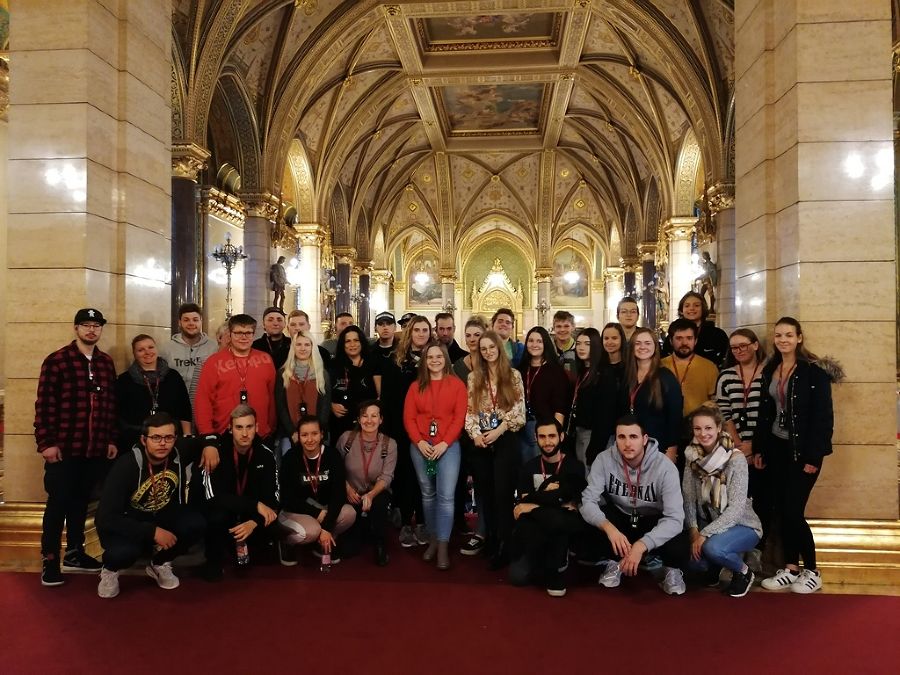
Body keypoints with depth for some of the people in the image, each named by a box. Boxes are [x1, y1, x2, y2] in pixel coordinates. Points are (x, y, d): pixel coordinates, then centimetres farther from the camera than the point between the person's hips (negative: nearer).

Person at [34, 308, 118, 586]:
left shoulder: (106, 363, 10)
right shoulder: (56, 360, -5)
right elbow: (44, 404, -8)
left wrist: (112, 439, 10)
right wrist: (46, 442, -12)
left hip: (96, 449, 5)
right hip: (64, 447, -4)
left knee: (81, 501, 14)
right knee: (59, 502, 1)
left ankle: (74, 552, 27)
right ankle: (49, 560, 13)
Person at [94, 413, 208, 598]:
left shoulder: (179, 454, -16)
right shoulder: (127, 465, -28)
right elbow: (105, 518, -29)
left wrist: (209, 446, -18)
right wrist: (152, 532, -32)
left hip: (162, 516, 4)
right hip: (125, 523, -4)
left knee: (196, 523, -24)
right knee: (125, 550, -37)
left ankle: (159, 564, 6)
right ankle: (110, 569, 4)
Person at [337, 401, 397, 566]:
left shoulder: (389, 444, -10)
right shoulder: (347, 438, -8)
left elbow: (386, 477, -15)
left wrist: (371, 495, -32)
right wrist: (348, 489, -11)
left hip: (378, 492, 0)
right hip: (352, 494, 1)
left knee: (378, 504, -37)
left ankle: (380, 545, -11)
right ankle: (362, 527, 22)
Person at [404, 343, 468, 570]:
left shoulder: (456, 385, 2)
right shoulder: (416, 386, 9)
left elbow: (459, 417, -4)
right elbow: (408, 418, 3)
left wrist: (444, 443, -13)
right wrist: (419, 442, -10)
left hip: (448, 446, -2)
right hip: (420, 446, 3)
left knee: (446, 496, -9)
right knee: (428, 494, 10)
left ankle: (443, 546, -3)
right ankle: (433, 540, 22)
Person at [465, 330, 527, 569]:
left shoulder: (514, 376, 2)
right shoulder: (474, 377, 9)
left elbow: (519, 410, -4)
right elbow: (469, 410, 5)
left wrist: (498, 430, -12)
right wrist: (475, 433, -10)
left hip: (505, 440, -3)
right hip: (481, 441, 3)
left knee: (503, 493, -5)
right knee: (486, 493, 8)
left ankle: (503, 548, 2)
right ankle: (491, 542, 19)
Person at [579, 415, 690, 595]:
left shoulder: (665, 467, -24)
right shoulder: (604, 459, -19)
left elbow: (675, 518, -29)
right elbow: (588, 501, -22)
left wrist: (641, 545, -43)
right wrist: (609, 527, -43)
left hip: (653, 522, -1)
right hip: (619, 517, 2)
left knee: (679, 550, -32)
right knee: (591, 529, -30)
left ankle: (672, 569, 7)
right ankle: (613, 562, 2)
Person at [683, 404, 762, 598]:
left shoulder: (736, 459, -21)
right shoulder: (693, 457, -5)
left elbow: (736, 508, -24)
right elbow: (688, 498, -7)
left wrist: (705, 534, -27)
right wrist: (693, 530, -20)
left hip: (742, 525, -5)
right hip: (707, 523, 5)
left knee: (713, 547, -34)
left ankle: (743, 572, 0)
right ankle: (714, 566, 14)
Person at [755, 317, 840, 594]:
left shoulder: (815, 371, -10)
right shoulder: (769, 371, 9)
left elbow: (824, 416, -13)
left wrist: (813, 456, -16)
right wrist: (758, 448, 7)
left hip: (803, 450, -6)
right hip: (776, 448, 6)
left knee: (793, 511, -6)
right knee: (780, 509, 6)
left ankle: (812, 571, 12)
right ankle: (791, 568, 18)